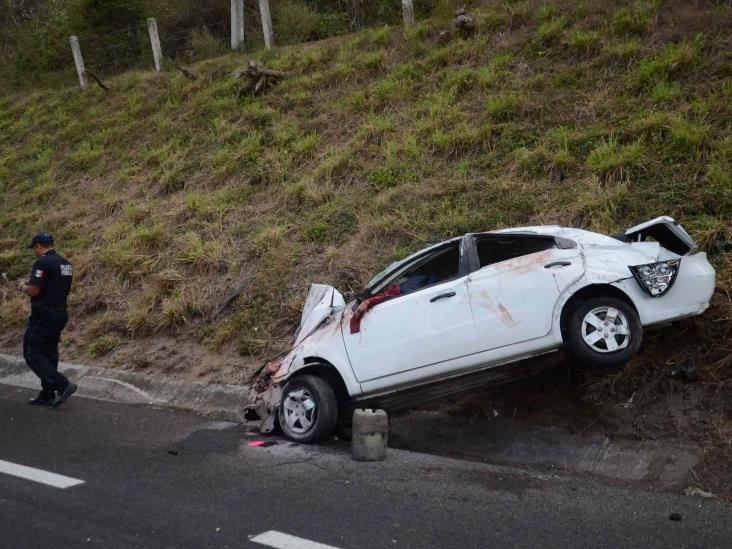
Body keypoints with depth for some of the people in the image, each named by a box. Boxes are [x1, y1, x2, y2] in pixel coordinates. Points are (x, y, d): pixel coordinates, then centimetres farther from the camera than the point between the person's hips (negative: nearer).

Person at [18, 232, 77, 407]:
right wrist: (31, 283, 19)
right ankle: (47, 395, 19)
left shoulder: (43, 263, -17)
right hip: (60, 314, 9)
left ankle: (62, 385, -10)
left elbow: (33, 291, -22)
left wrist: (24, 287, -1)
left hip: (43, 317, -9)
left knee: (32, 355, -2)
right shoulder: (65, 263, 11)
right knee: (49, 355, 14)